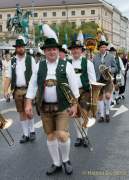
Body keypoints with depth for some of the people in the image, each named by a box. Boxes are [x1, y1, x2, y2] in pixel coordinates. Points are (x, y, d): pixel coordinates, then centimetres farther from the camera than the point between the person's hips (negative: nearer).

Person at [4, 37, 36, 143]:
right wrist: (6, 90, -3)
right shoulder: (13, 61, 8)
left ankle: (32, 131, 18)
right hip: (17, 90, 3)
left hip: (28, 89, -3)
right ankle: (25, 134, 18)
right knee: (21, 112, 8)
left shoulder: (30, 59, 1)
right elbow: (8, 77, 7)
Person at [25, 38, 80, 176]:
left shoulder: (66, 65, -4)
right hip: (45, 107, 3)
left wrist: (74, 105, -4)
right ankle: (56, 164, 26)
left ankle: (66, 160, 16)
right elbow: (32, 85, 4)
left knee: (62, 134, -12)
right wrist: (29, 103, -3)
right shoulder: (39, 66, 3)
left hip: (62, 107, -3)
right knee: (50, 136, 10)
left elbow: (73, 86, -2)